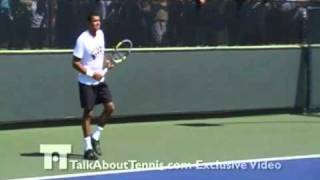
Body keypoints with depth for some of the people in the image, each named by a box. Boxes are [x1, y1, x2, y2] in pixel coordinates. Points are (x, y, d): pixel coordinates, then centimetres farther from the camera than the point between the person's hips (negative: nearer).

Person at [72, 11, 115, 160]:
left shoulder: (100, 34, 3)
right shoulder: (82, 39, -18)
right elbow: (75, 63, -17)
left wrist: (106, 63, 0)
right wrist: (91, 73, -23)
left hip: (100, 80, 7)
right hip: (86, 82, -7)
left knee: (110, 107, 0)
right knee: (88, 114, -2)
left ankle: (95, 138, 17)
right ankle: (88, 149, 5)